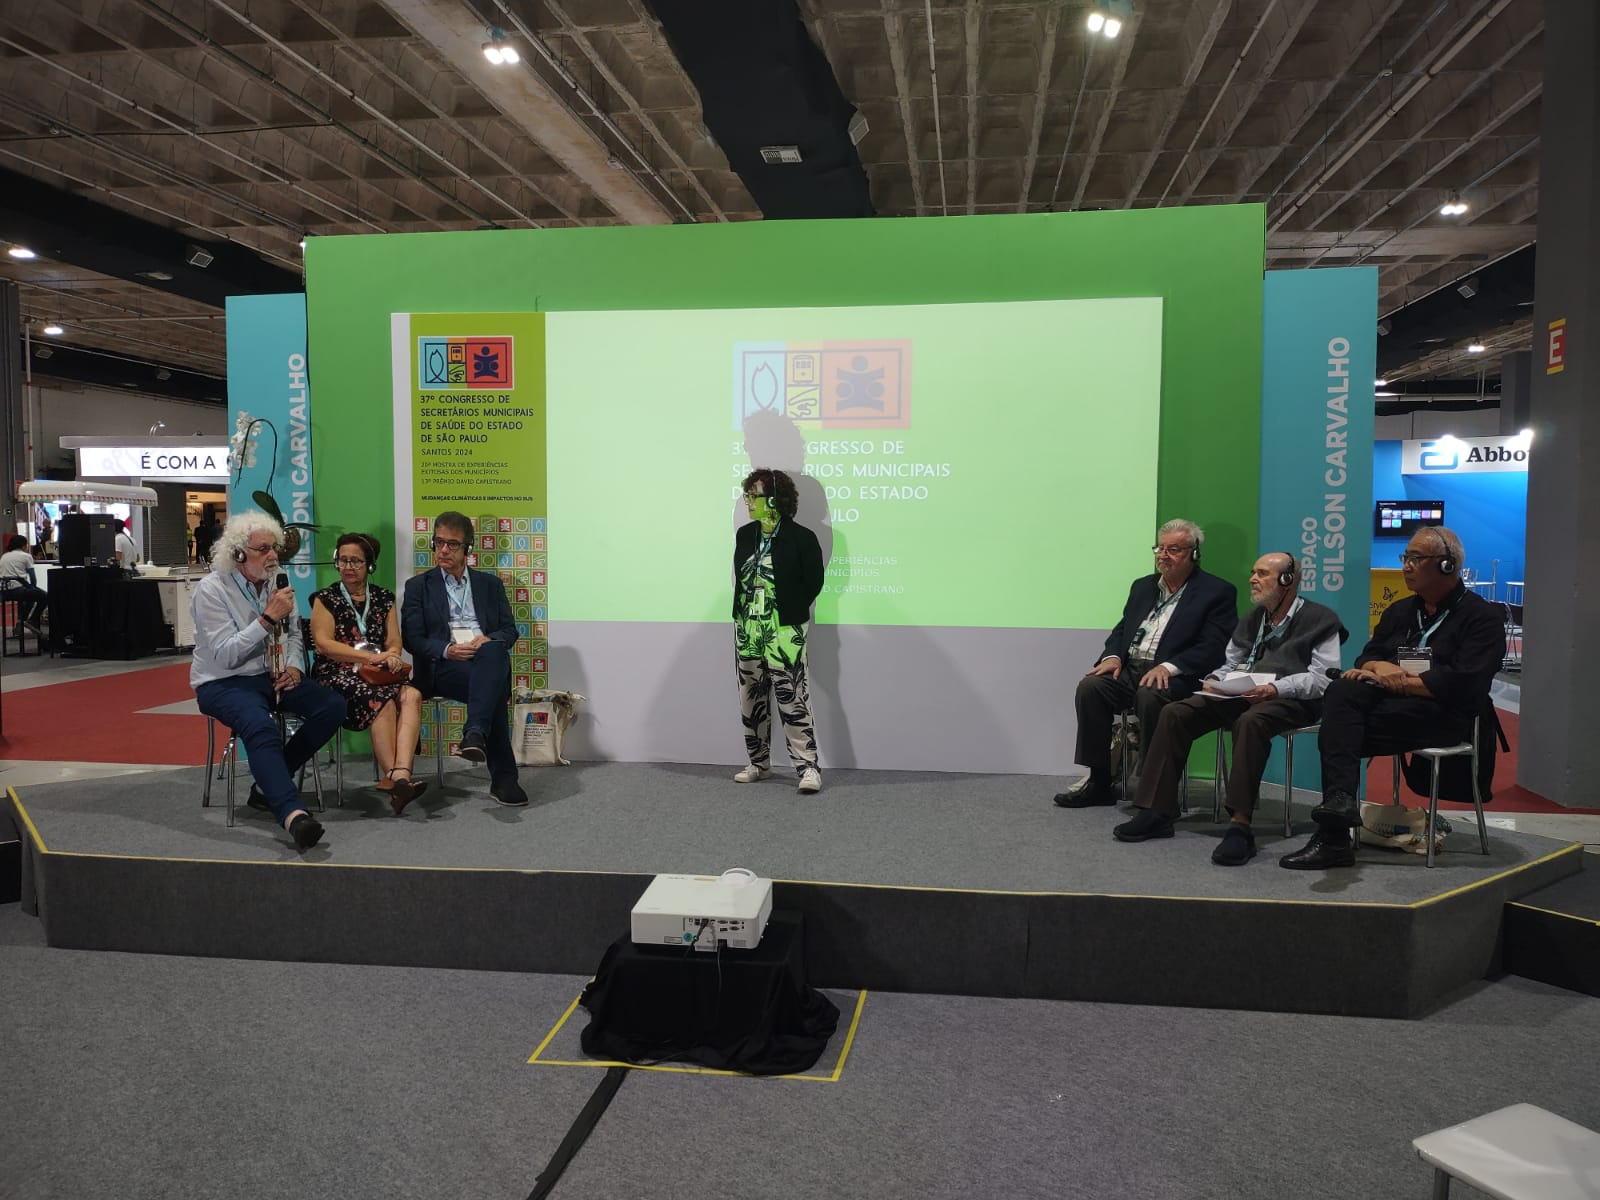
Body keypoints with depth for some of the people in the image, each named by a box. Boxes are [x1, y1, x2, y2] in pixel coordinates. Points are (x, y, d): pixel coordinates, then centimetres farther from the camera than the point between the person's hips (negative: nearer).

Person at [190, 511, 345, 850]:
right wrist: (268, 617, -25)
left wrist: (294, 665, 0)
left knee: (332, 707, -14)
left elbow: (293, 633, 20)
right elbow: (225, 655, -19)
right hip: (224, 682, -7)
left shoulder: (275, 583, 7)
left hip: (271, 676, 7)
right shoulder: (212, 589, -12)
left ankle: (269, 784, -6)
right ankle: (292, 815, -52)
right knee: (261, 728, -36)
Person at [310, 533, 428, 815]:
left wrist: (391, 657, -13)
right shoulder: (325, 599, 10)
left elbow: (394, 642, 13)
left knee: (412, 695, -32)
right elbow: (323, 644, -4)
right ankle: (396, 779, -36)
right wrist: (371, 657, -14)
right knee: (382, 699, -36)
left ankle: (400, 776, -47)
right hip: (337, 676, -3)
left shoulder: (383, 598, 20)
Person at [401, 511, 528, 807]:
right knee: (493, 686, -36)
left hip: (488, 658, 2)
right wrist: (447, 649, -14)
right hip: (443, 668, -2)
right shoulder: (418, 586, 17)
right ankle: (503, 777, -37)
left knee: (494, 652, -39)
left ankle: (475, 734, -49)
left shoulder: (490, 583, 22)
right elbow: (412, 638, 7)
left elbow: (510, 630, 15)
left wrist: (490, 640, -10)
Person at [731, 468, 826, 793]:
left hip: (784, 631, -6)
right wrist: (744, 614, 8)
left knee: (792, 698, -9)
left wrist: (791, 613, 2)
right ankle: (759, 763, 26)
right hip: (747, 630, 6)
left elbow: (813, 582, -5)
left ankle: (808, 766, -3)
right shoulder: (744, 535, 6)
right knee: (751, 698, 13)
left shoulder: (801, 538, -11)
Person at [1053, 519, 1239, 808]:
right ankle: (1098, 781, -15)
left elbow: (1212, 647, -9)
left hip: (1173, 676, -5)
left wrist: (1169, 667, -22)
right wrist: (1113, 656, -2)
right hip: (1130, 669, 6)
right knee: (1089, 686, -22)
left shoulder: (1217, 592, 2)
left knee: (1149, 695, -37)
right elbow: (1122, 629, 21)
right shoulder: (1143, 586, 22)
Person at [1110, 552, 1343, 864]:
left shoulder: (1320, 619, 4)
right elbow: (1231, 663, 24)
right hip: (1242, 695, 7)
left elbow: (1322, 677, -8)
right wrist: (1214, 680, 1)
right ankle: (1157, 812, -15)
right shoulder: (1253, 617, 26)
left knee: (1251, 721, -40)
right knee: (1174, 713, -14)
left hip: (1289, 699, -6)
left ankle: (1240, 825, -41)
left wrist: (1276, 688, -23)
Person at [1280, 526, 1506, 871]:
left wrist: (1399, 682, -12)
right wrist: (1380, 667, -8)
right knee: (1341, 691, -29)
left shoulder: (1482, 616, 1)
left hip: (1443, 715, -6)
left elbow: (1462, 683, -13)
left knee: (1336, 732, -28)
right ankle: (1339, 799, -42)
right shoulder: (1401, 611, 24)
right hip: (1391, 701, 6)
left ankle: (1333, 838, -25)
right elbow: (1368, 656, 17)